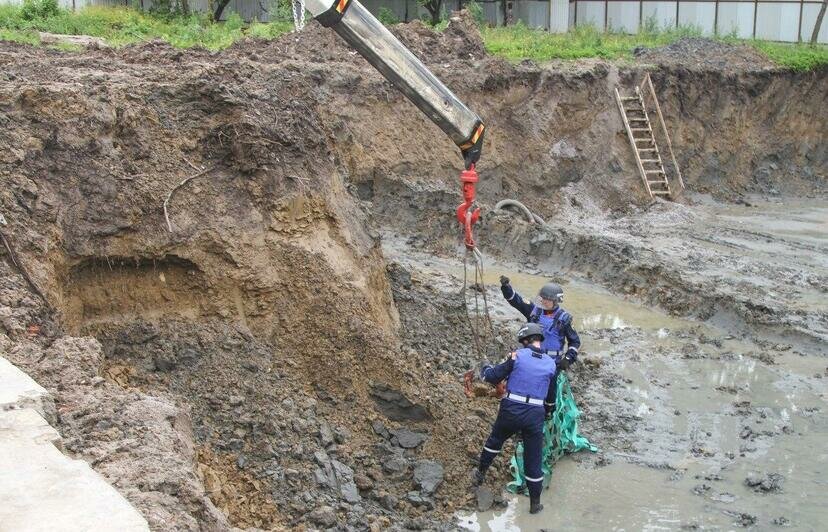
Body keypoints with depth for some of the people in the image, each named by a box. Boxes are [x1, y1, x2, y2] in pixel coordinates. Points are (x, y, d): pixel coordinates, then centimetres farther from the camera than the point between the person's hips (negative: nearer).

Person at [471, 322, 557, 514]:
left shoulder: (518, 356, -7)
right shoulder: (551, 364, 4)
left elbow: (493, 377, -4)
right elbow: (550, 397, 15)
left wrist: (484, 369, 17)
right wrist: (547, 413, 33)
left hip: (511, 410, -2)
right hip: (535, 416, 2)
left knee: (494, 441, 26)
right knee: (533, 459, 10)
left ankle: (479, 474, 40)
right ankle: (535, 503, 17)